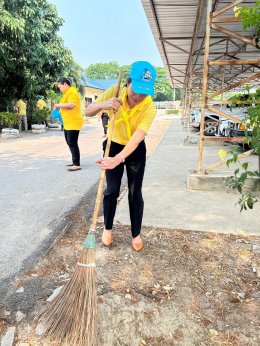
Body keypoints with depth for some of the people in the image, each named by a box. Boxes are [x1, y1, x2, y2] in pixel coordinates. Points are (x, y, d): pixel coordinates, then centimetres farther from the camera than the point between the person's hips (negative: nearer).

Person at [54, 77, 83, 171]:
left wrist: (59, 105, -16)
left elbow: (71, 105, -27)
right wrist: (59, 108, 12)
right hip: (67, 123, 11)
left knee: (72, 143, -10)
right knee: (70, 143, 15)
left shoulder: (72, 92, -12)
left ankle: (77, 164, -7)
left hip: (73, 122, -11)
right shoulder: (67, 93, 18)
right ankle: (75, 162, 24)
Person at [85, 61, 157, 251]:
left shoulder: (150, 107, -26)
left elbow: (137, 137, -38)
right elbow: (88, 111, -13)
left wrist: (118, 158, -54)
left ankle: (136, 233, 20)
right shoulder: (115, 92, -20)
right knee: (111, 190, 2)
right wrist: (103, 104, -36)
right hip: (114, 145, 1)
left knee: (135, 193, 0)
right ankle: (108, 228, 25)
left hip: (136, 150, -1)